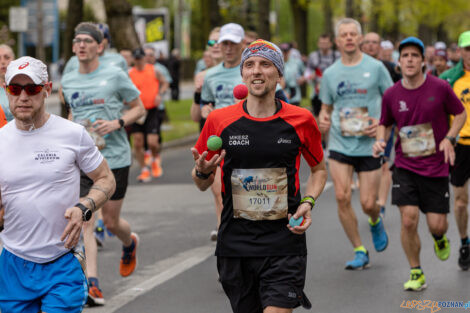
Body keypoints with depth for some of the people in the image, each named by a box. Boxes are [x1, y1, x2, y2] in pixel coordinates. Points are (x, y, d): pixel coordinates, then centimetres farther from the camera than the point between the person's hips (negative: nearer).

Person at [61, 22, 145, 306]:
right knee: (84, 221, -10)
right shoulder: (68, 81, 9)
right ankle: (92, 283, -14)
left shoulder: (115, 76, -5)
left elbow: (139, 109, 2)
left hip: (114, 158, -3)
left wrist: (117, 123, -15)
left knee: (111, 221, 7)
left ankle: (130, 243, 43)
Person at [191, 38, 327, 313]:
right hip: (235, 244, 2)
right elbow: (203, 184, 11)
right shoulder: (219, 121, 0)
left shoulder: (301, 120, 0)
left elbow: (319, 169, 16)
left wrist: (308, 203, -2)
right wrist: (202, 172, -11)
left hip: (284, 242, -2)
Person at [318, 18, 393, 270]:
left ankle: (375, 223, 37)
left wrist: (382, 122, -13)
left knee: (368, 203, -2)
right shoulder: (330, 73, 5)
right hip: (340, 144, 2)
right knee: (342, 197, -11)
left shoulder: (376, 67, -2)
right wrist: (322, 119, -7)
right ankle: (359, 251, 3)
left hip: (368, 144, -2)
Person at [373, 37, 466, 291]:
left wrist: (449, 138, -10)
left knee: (436, 224, -1)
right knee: (408, 220, -12)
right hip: (405, 166, 1)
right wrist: (380, 140, -8)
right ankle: (416, 273, 6)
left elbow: (460, 114, 6)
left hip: (436, 167, -1)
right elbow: (384, 123, 13)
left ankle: (440, 238, 39)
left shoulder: (440, 88, -7)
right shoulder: (391, 95, -2)